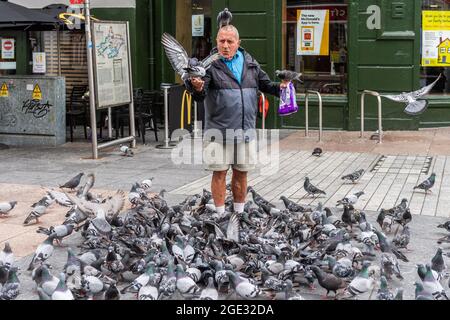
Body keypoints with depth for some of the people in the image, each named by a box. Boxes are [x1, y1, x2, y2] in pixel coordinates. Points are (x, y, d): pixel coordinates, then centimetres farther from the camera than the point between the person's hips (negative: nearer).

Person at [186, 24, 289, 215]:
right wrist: (197, 88, -37)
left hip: (246, 130, 4)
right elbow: (200, 97, -14)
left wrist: (280, 87, -2)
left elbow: (265, 85, 18)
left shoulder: (250, 63, 8)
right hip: (218, 130, -4)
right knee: (219, 172, 2)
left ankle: (239, 212, 26)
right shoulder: (210, 65, -6)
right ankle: (221, 215, 13)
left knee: (241, 173, 12)